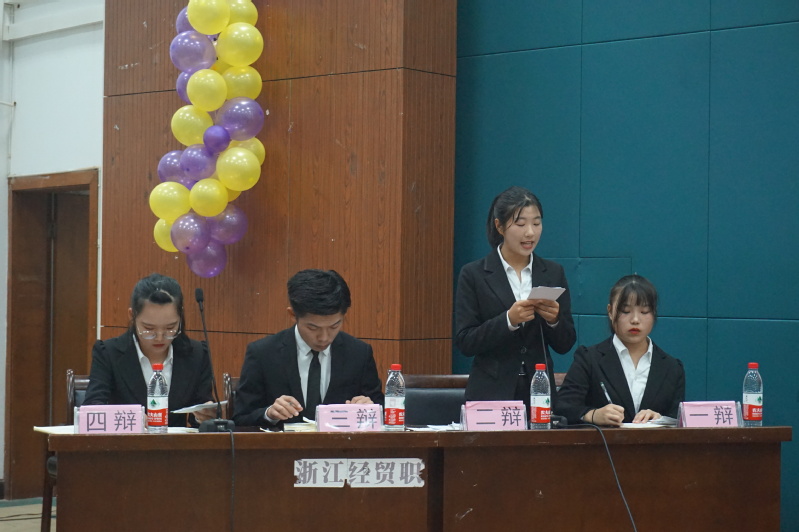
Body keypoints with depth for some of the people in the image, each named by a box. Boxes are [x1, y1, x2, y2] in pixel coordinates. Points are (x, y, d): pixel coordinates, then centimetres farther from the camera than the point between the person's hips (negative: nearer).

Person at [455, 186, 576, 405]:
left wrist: (554, 320, -12)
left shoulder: (553, 273, 8)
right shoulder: (473, 274, -1)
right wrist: (508, 320, -20)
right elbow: (464, 342, -7)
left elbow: (565, 344, 8)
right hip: (491, 394, -3)